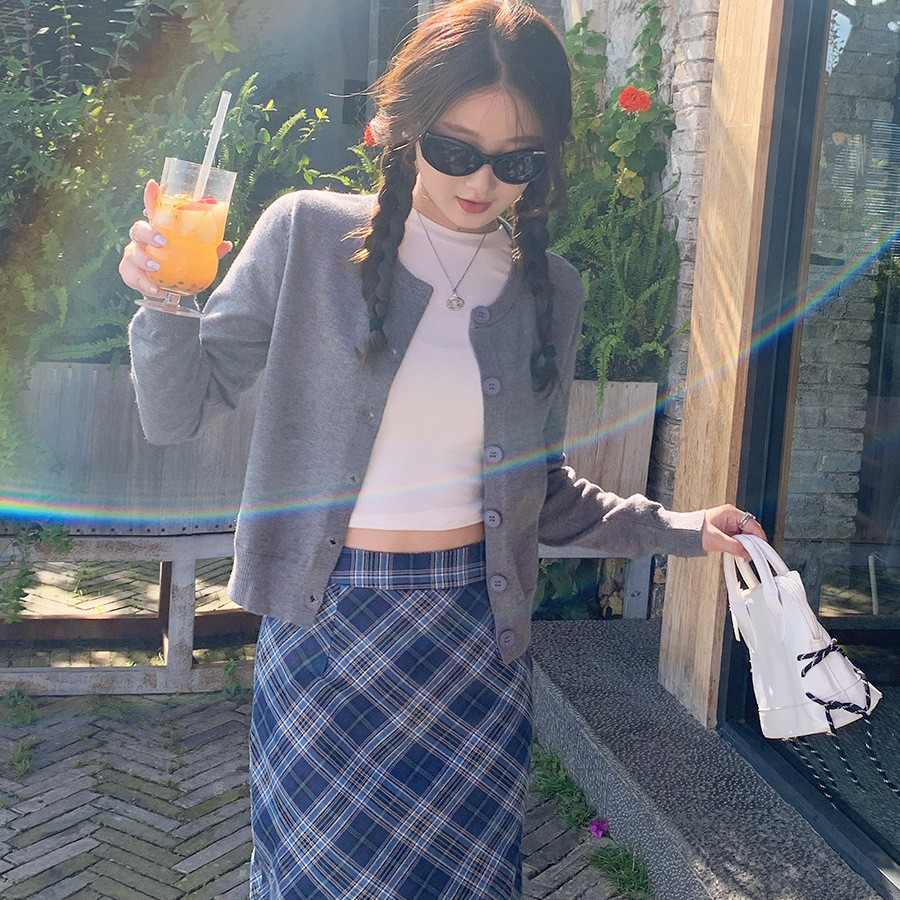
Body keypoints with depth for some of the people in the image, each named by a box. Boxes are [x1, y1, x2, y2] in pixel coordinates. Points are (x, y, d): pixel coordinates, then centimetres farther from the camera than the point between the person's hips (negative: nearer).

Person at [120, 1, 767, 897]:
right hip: (322, 628, -2)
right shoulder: (308, 235, -7)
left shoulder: (549, 290, 2)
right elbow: (174, 413, -5)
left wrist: (675, 529, 2)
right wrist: (164, 303, -23)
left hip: (474, 633, 2)